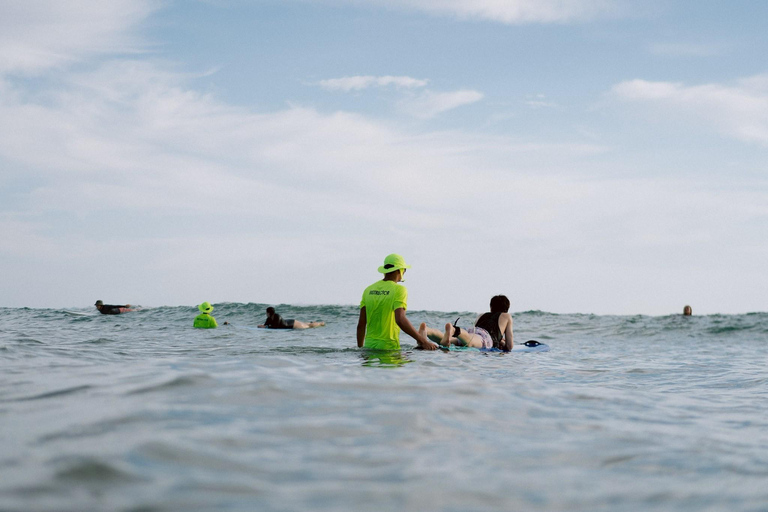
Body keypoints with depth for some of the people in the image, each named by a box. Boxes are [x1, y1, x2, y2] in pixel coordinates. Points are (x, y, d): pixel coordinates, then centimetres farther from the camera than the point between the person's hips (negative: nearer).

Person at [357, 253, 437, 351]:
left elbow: (361, 324, 9)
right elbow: (400, 320, -20)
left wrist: (360, 349, 19)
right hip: (388, 347, -5)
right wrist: (424, 341, -18)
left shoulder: (368, 290, 10)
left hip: (369, 346, 5)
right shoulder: (399, 290, -6)